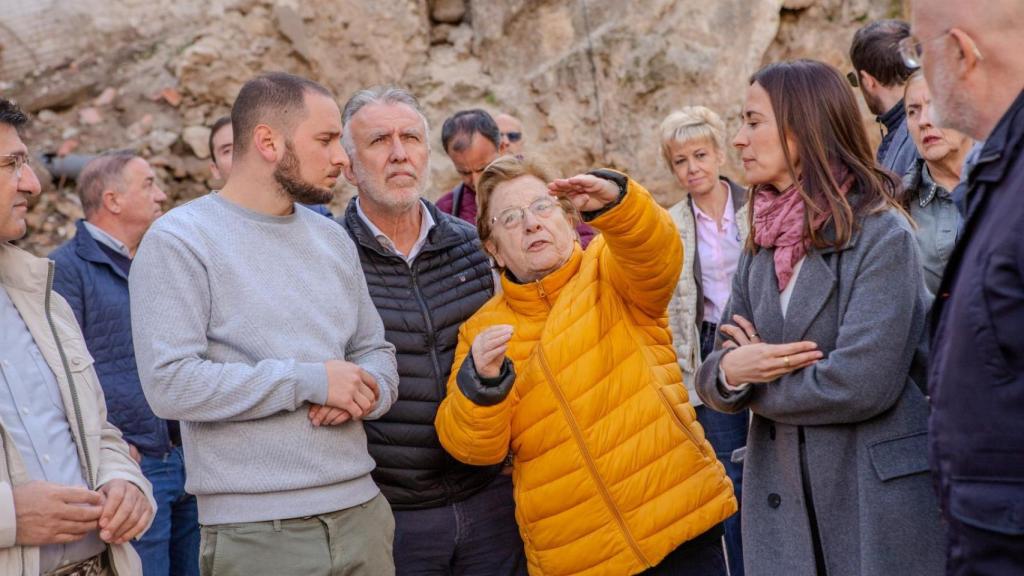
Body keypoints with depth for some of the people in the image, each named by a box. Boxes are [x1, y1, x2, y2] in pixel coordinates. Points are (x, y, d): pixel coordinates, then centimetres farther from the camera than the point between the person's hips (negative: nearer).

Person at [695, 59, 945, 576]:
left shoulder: (881, 234, -11)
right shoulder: (761, 247, 10)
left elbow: (861, 383, -21)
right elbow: (712, 380, 9)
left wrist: (758, 386, -5)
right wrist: (730, 371, -15)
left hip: (878, 508, -6)